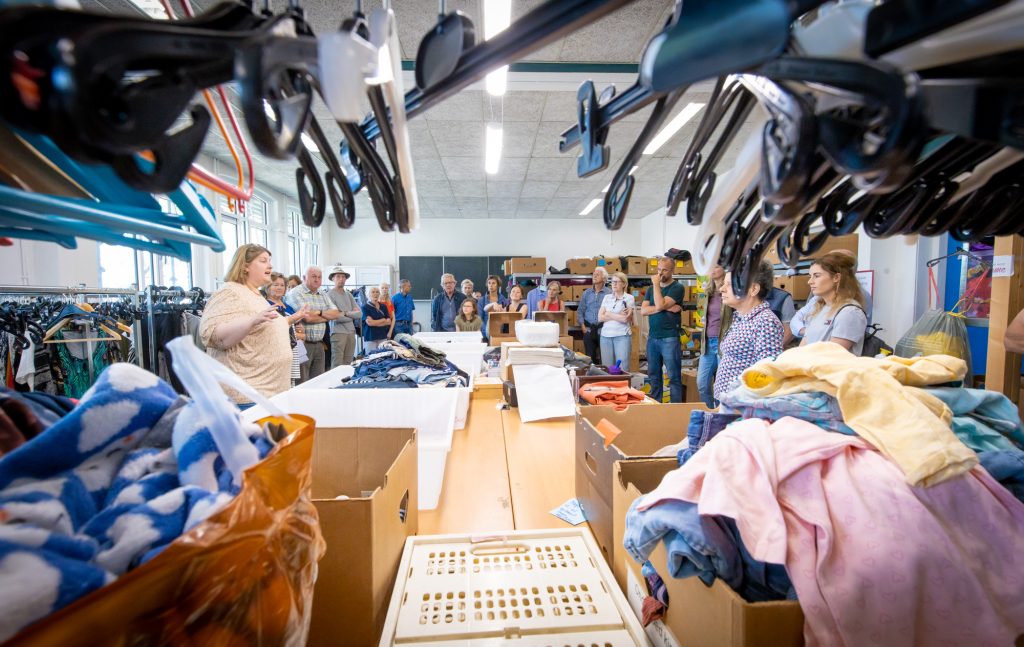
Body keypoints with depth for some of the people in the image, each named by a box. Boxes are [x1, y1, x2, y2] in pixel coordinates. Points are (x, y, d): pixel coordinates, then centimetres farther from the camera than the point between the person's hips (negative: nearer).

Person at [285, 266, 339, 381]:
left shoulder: (323, 295, 16)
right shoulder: (295, 293, -8)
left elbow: (336, 314, 6)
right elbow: (308, 318, -18)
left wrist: (320, 313, -10)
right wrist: (327, 316, -2)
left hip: (319, 344, 7)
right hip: (303, 344, -7)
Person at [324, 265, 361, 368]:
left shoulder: (348, 294, 14)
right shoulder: (330, 295, -5)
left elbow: (360, 314, 5)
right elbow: (336, 317, -15)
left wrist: (346, 313, -10)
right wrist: (353, 315, -2)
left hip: (351, 332, 6)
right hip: (338, 332, -6)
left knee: (348, 365, 9)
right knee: (337, 366, -5)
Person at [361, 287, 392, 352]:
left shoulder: (383, 306, 12)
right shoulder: (365, 307, -1)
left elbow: (389, 321, 5)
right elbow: (369, 322, -11)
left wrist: (375, 323, -6)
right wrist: (384, 320, 0)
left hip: (383, 336, 4)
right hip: (370, 337, -4)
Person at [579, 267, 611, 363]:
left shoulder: (609, 293, -3)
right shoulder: (586, 292, 8)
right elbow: (580, 310, 11)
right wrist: (582, 326, 2)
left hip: (603, 330, -3)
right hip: (588, 329, 3)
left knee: (604, 357, 1)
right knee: (589, 357, 10)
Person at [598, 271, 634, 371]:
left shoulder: (629, 298, 0)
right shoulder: (606, 297, 12)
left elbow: (625, 318, -12)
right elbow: (600, 318, 3)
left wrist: (608, 314, 0)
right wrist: (618, 316, -4)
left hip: (622, 336, -4)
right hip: (606, 336, 4)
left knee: (623, 368, -5)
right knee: (607, 368, 6)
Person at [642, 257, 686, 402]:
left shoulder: (677, 287, -4)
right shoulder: (651, 288, 13)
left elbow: (660, 305, -19)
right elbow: (643, 310, -1)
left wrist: (656, 284, -10)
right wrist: (666, 308, -12)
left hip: (670, 338, -6)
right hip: (652, 338, 6)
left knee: (674, 377, 0)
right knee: (653, 376, 13)